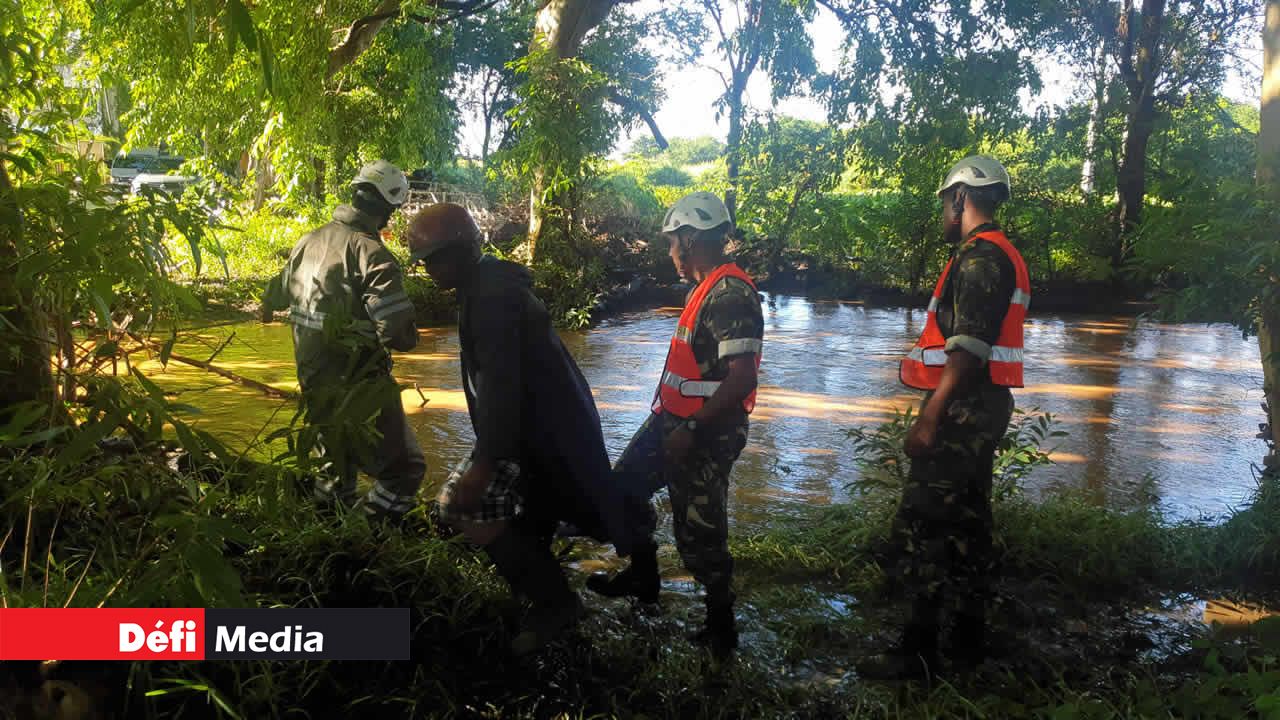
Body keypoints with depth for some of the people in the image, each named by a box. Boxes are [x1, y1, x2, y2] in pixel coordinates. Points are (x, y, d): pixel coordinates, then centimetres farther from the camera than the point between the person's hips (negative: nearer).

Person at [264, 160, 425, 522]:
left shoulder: (308, 242, 4)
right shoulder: (372, 255, -21)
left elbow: (275, 298, 18)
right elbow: (399, 334, -28)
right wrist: (409, 333, -5)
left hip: (314, 383, 8)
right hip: (359, 390, -8)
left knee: (338, 463, 27)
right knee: (404, 469, 3)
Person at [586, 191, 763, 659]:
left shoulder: (730, 295, -22)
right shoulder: (708, 288, 10)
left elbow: (741, 380, -29)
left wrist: (692, 430, -26)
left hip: (704, 434, -10)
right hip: (673, 421, 10)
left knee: (698, 533, 0)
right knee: (624, 487, 20)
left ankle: (721, 629, 18)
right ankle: (642, 577, 37)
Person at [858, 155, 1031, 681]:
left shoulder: (978, 257, -15)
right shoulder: (1003, 257, 18)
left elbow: (969, 351, -22)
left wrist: (928, 421, -23)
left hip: (962, 407, -11)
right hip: (984, 407, 11)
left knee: (922, 524, -7)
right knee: (966, 521, 15)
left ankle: (918, 651, -2)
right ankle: (968, 641, 24)